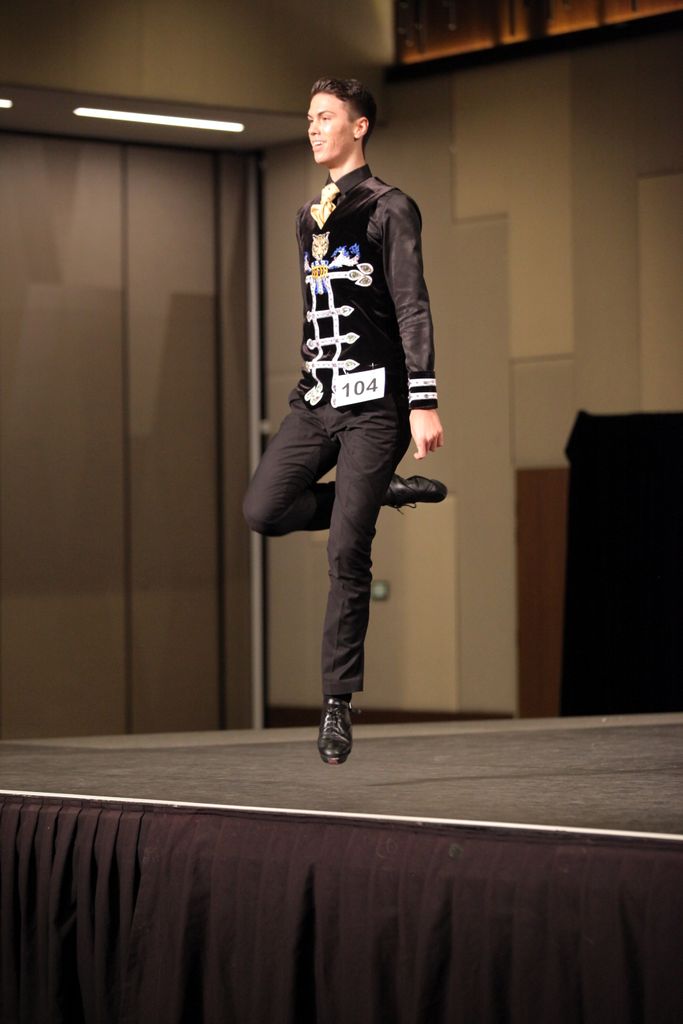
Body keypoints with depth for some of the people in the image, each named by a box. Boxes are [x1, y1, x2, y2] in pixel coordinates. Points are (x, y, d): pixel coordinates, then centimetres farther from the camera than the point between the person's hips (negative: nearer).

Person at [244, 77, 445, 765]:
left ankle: (337, 704, -3)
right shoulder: (309, 217, 19)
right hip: (317, 397, 7)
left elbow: (413, 310, -9)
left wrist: (422, 403, -16)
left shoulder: (388, 209, -3)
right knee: (263, 510, -12)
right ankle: (389, 495, 9)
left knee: (346, 554, -9)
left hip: (373, 400, -7)